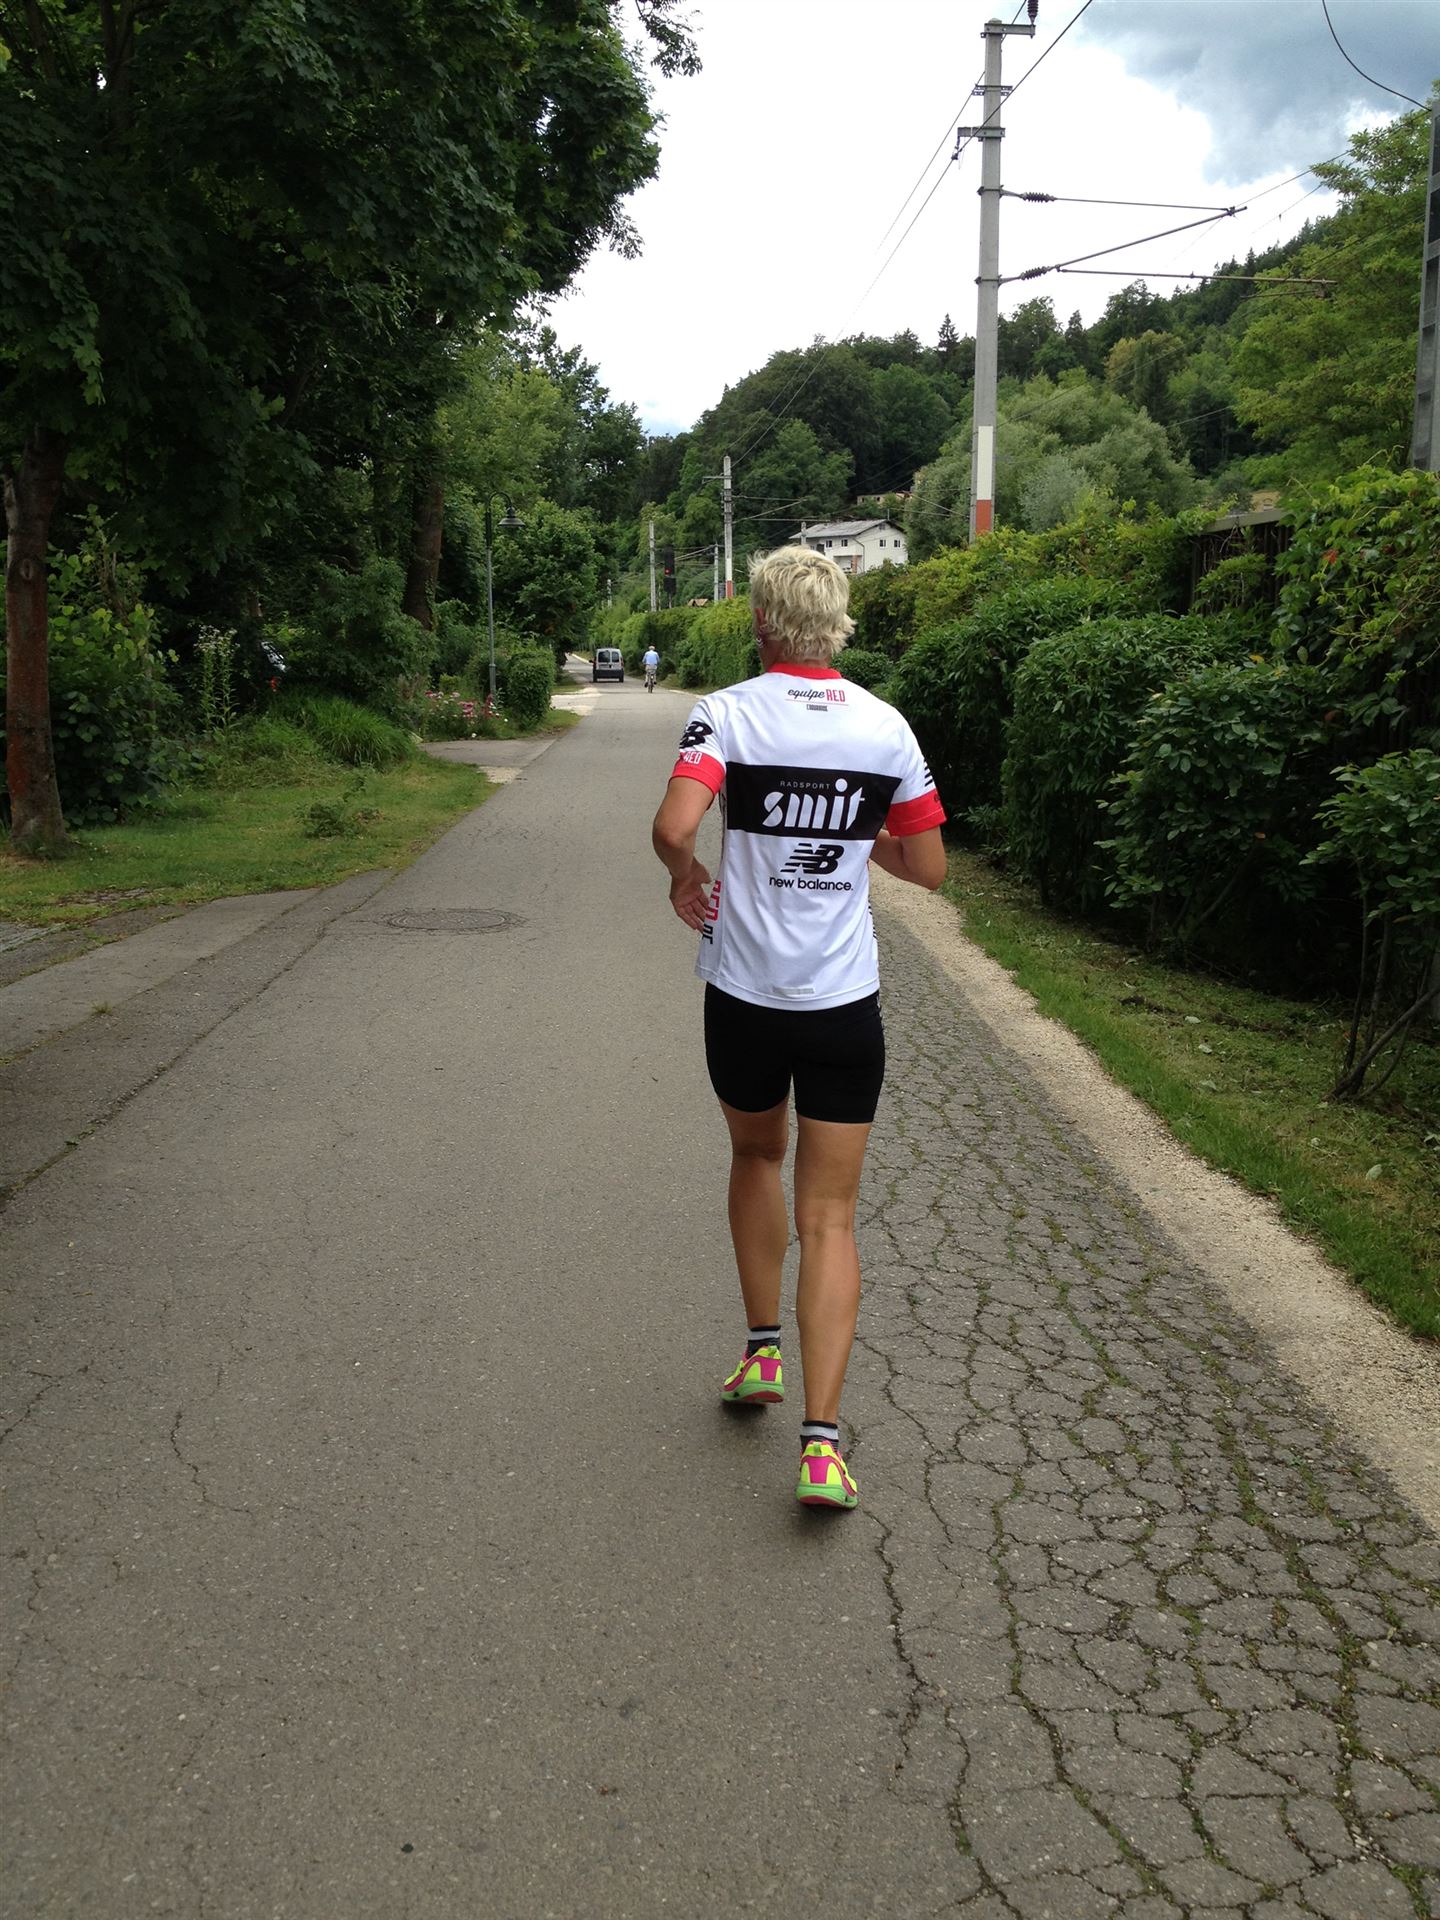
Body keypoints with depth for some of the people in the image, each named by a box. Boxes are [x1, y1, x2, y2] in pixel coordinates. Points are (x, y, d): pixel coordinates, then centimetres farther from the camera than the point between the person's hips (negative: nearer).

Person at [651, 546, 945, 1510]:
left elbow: (673, 827, -24)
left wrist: (689, 876, -2)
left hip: (744, 997, 0)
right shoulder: (886, 726, -1)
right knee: (830, 1219, 5)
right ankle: (822, 1442, -1)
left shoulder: (726, 713, -8)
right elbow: (928, 865, 5)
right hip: (844, 1003, 1)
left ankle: (762, 1350, 35)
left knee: (756, 1155, 27)